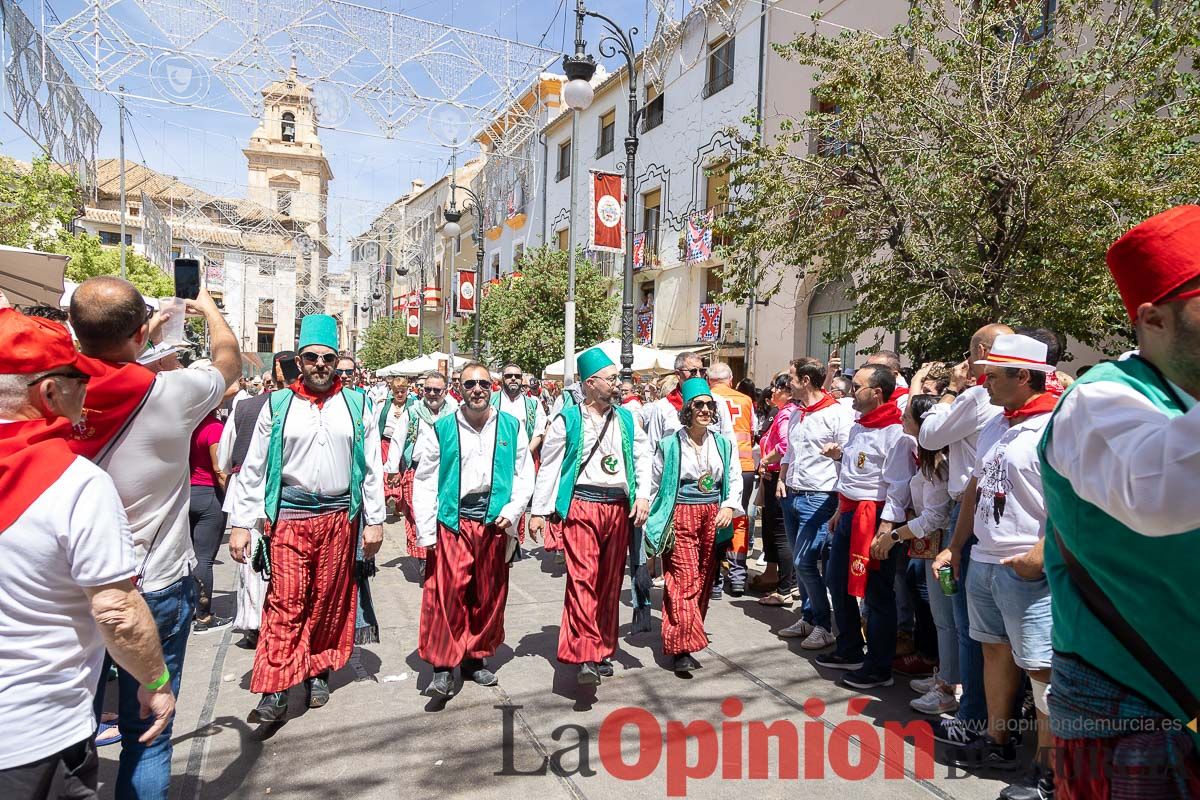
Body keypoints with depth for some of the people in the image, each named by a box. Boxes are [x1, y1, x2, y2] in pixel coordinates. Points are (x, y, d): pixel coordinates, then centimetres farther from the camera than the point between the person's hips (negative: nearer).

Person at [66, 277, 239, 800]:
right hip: (155, 587, -4)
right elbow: (229, 360, 3)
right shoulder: (172, 394, -19)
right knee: (146, 732, 10)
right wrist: (208, 309, 22)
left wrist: (145, 338, 28)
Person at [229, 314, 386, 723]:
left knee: (330, 601, 11)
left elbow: (372, 469, 4)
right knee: (285, 603, -4)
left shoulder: (357, 405, 3)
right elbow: (254, 470, 3)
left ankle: (318, 672, 28)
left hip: (340, 517, 1)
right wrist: (241, 524, 0)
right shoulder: (277, 405, 2)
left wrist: (374, 520, 0)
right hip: (289, 516, -1)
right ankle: (274, 691, 3)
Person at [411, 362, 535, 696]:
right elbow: (424, 482, 1)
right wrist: (426, 532, -4)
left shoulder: (512, 427, 4)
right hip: (452, 522, -2)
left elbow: (525, 474, 7)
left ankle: (476, 658, 28)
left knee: (489, 596, 11)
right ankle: (443, 667, 8)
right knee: (446, 594, -5)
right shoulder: (441, 429, 0)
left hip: (495, 523, 2)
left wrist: (511, 512, -6)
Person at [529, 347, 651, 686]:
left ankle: (602, 650, 23)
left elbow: (643, 456, 11)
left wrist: (643, 495, -3)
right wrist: (539, 511, 0)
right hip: (581, 505, -4)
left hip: (619, 507, 4)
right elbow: (549, 466, 2)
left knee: (610, 582, 10)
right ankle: (584, 656, -12)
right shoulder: (567, 419, 1)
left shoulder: (627, 419, 12)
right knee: (583, 578, -13)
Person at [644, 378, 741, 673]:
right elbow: (653, 483, 2)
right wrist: (650, 520, -1)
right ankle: (681, 648, -6)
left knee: (703, 580, 9)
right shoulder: (670, 445, -3)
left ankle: (690, 637, 25)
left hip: (713, 518, 4)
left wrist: (729, 506, -6)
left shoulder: (722, 444, 9)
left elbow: (735, 479, 11)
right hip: (680, 517, -4)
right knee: (684, 580, -10)